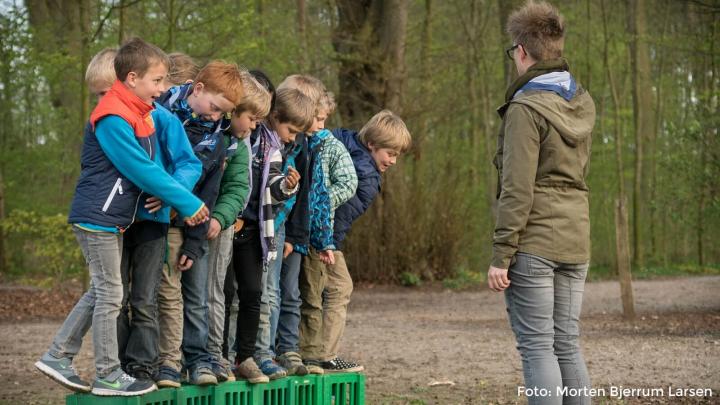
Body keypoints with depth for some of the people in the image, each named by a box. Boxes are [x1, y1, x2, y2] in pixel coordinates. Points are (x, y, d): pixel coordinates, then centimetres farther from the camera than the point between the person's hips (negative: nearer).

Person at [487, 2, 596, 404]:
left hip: (533, 244, -7)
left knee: (537, 346, -3)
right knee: (567, 344, 11)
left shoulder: (526, 108, -11)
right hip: (575, 243, 7)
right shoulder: (584, 103, 10)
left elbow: (517, 190, -16)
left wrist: (501, 255, -14)